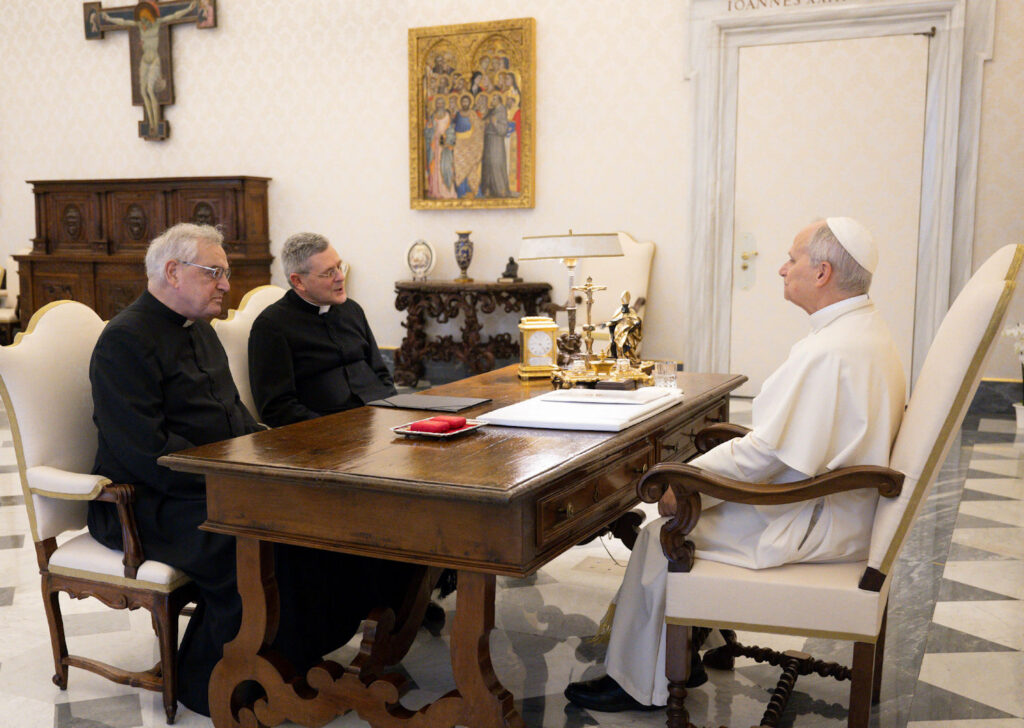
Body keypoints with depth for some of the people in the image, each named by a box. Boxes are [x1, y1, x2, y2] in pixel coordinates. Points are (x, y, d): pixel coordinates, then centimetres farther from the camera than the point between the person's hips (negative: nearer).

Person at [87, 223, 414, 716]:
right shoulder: (125, 341, -13)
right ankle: (209, 685, -15)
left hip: (216, 483, 9)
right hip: (148, 503, -9)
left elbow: (234, 415, 24)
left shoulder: (198, 328, 18)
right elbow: (147, 452, -21)